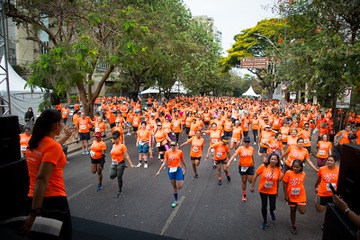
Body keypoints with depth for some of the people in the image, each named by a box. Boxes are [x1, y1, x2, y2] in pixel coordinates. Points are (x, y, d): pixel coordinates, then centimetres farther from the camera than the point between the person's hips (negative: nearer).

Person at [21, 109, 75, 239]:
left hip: (34, 199, 8)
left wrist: (66, 136, 41)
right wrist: (34, 213, -27)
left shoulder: (34, 143, 4)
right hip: (53, 200, -7)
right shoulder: (53, 146, -21)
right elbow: (41, 180, -27)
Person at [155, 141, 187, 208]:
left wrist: (185, 168, 21)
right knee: (174, 187, 12)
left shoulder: (180, 152, -5)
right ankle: (175, 201, 28)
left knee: (179, 187, -2)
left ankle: (182, 179, 31)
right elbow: (164, 163, 2)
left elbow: (182, 161, 10)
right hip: (170, 170, 2)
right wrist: (159, 171, -1)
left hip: (178, 169, -2)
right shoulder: (167, 152, -2)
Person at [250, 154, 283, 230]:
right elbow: (256, 175, -10)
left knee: (273, 206, 8)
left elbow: (278, 181, 6)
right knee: (264, 206, 9)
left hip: (273, 191, 1)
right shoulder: (263, 166, -19)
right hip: (263, 190, -1)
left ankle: (271, 212, 48)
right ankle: (265, 221, 34)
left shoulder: (278, 169, -10)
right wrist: (252, 186, -6)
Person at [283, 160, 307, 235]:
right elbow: (284, 184, -10)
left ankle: (298, 205, 24)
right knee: (292, 210, 15)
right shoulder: (288, 173, -17)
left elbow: (302, 184, 4)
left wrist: (301, 192, 9)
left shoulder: (303, 174, -9)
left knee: (302, 211, -10)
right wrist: (286, 195, -10)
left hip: (301, 196, 1)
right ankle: (293, 226, 35)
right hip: (291, 196, -1)